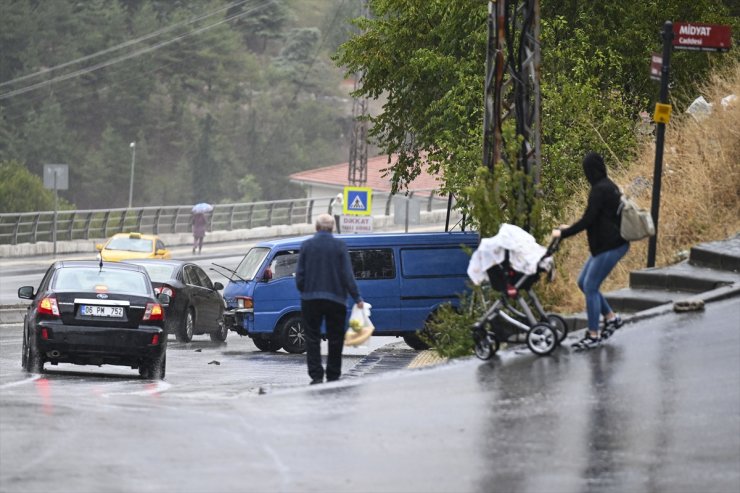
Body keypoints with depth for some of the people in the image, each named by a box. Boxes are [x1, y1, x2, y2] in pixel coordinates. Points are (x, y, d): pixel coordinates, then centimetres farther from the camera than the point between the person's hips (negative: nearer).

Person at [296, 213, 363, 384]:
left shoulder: (306, 245, 0)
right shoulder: (339, 246, -4)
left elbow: (299, 274, 3)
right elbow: (347, 274, -5)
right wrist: (357, 297, 0)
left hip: (310, 299, 1)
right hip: (335, 298, -1)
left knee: (312, 338, 3)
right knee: (335, 339, 9)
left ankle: (316, 375, -6)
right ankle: (333, 376, 9)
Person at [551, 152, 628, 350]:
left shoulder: (600, 190, -18)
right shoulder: (609, 186, 13)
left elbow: (588, 220, -20)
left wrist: (563, 233, -10)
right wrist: (570, 228, 25)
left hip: (610, 246, -10)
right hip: (610, 243, 10)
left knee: (590, 287, -4)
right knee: (583, 282, 16)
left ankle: (593, 334, 3)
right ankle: (611, 317, 23)